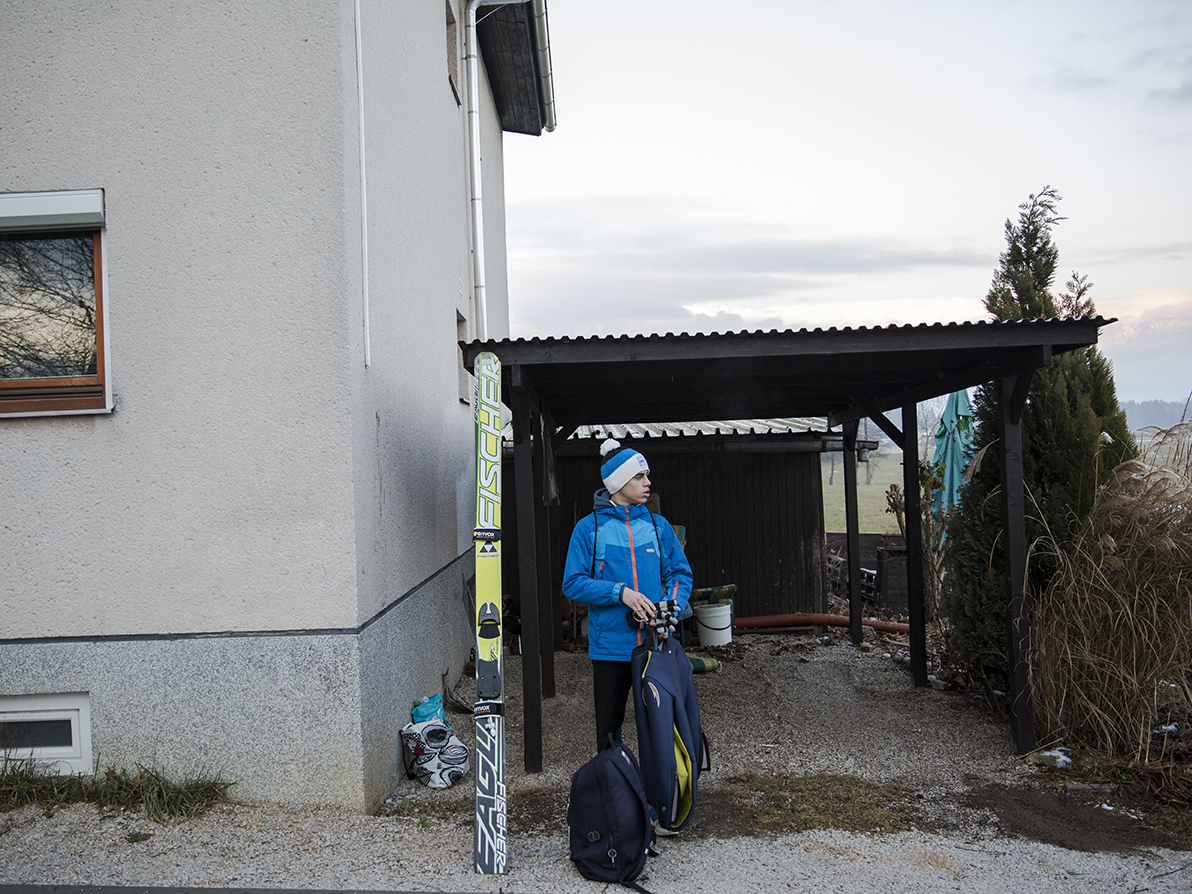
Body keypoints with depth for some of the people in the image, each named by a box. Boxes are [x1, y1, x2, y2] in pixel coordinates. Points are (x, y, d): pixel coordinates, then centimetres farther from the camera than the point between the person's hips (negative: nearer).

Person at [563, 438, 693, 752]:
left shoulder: (658, 525, 8)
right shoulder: (588, 528, -2)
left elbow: (680, 573, 9)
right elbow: (573, 584, -6)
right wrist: (620, 592, -18)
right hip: (610, 646, -2)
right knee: (609, 726, 11)